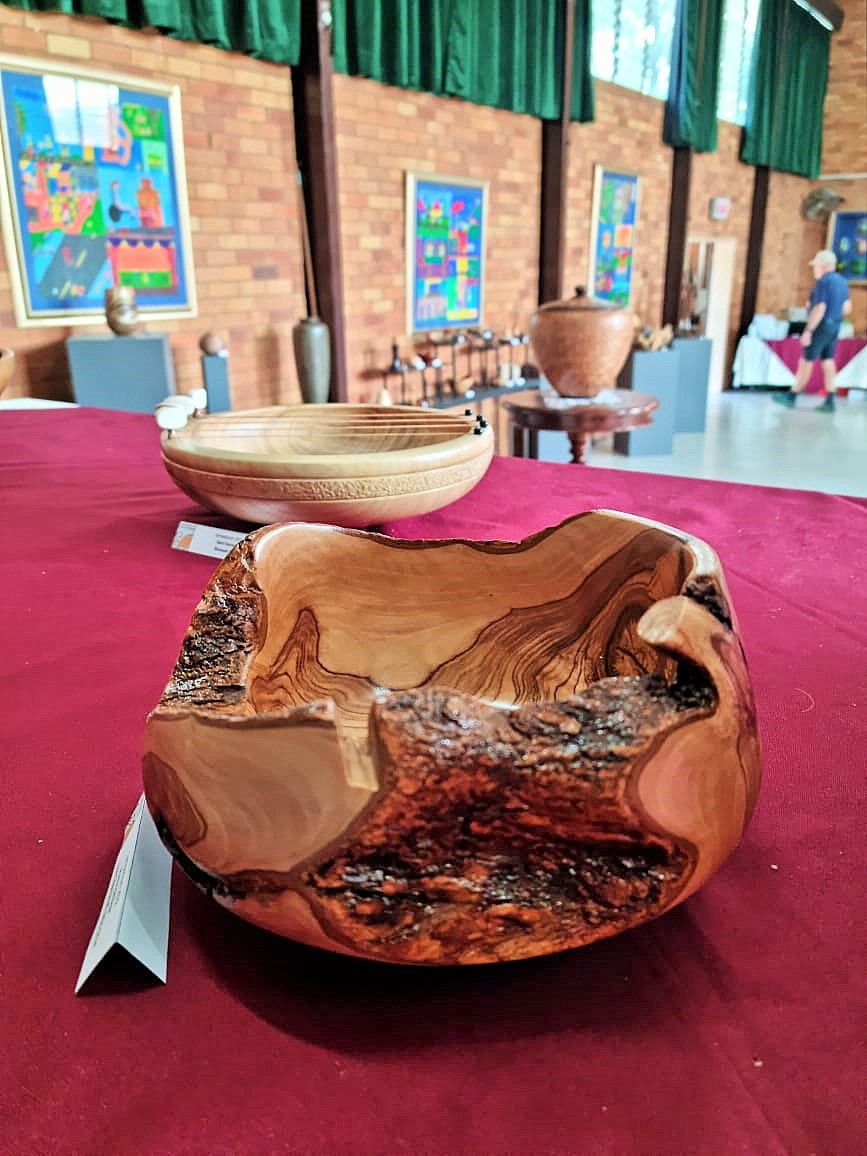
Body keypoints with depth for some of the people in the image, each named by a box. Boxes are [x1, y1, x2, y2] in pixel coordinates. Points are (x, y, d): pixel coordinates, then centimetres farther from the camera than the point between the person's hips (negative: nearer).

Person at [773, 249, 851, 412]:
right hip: (834, 326, 8)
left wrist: (808, 331, -21)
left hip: (820, 326, -8)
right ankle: (830, 401, 4)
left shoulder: (823, 282, -15)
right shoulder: (842, 281, 12)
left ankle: (791, 397, 7)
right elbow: (847, 308, 16)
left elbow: (820, 309, -22)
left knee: (806, 361, -1)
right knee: (828, 361, 8)